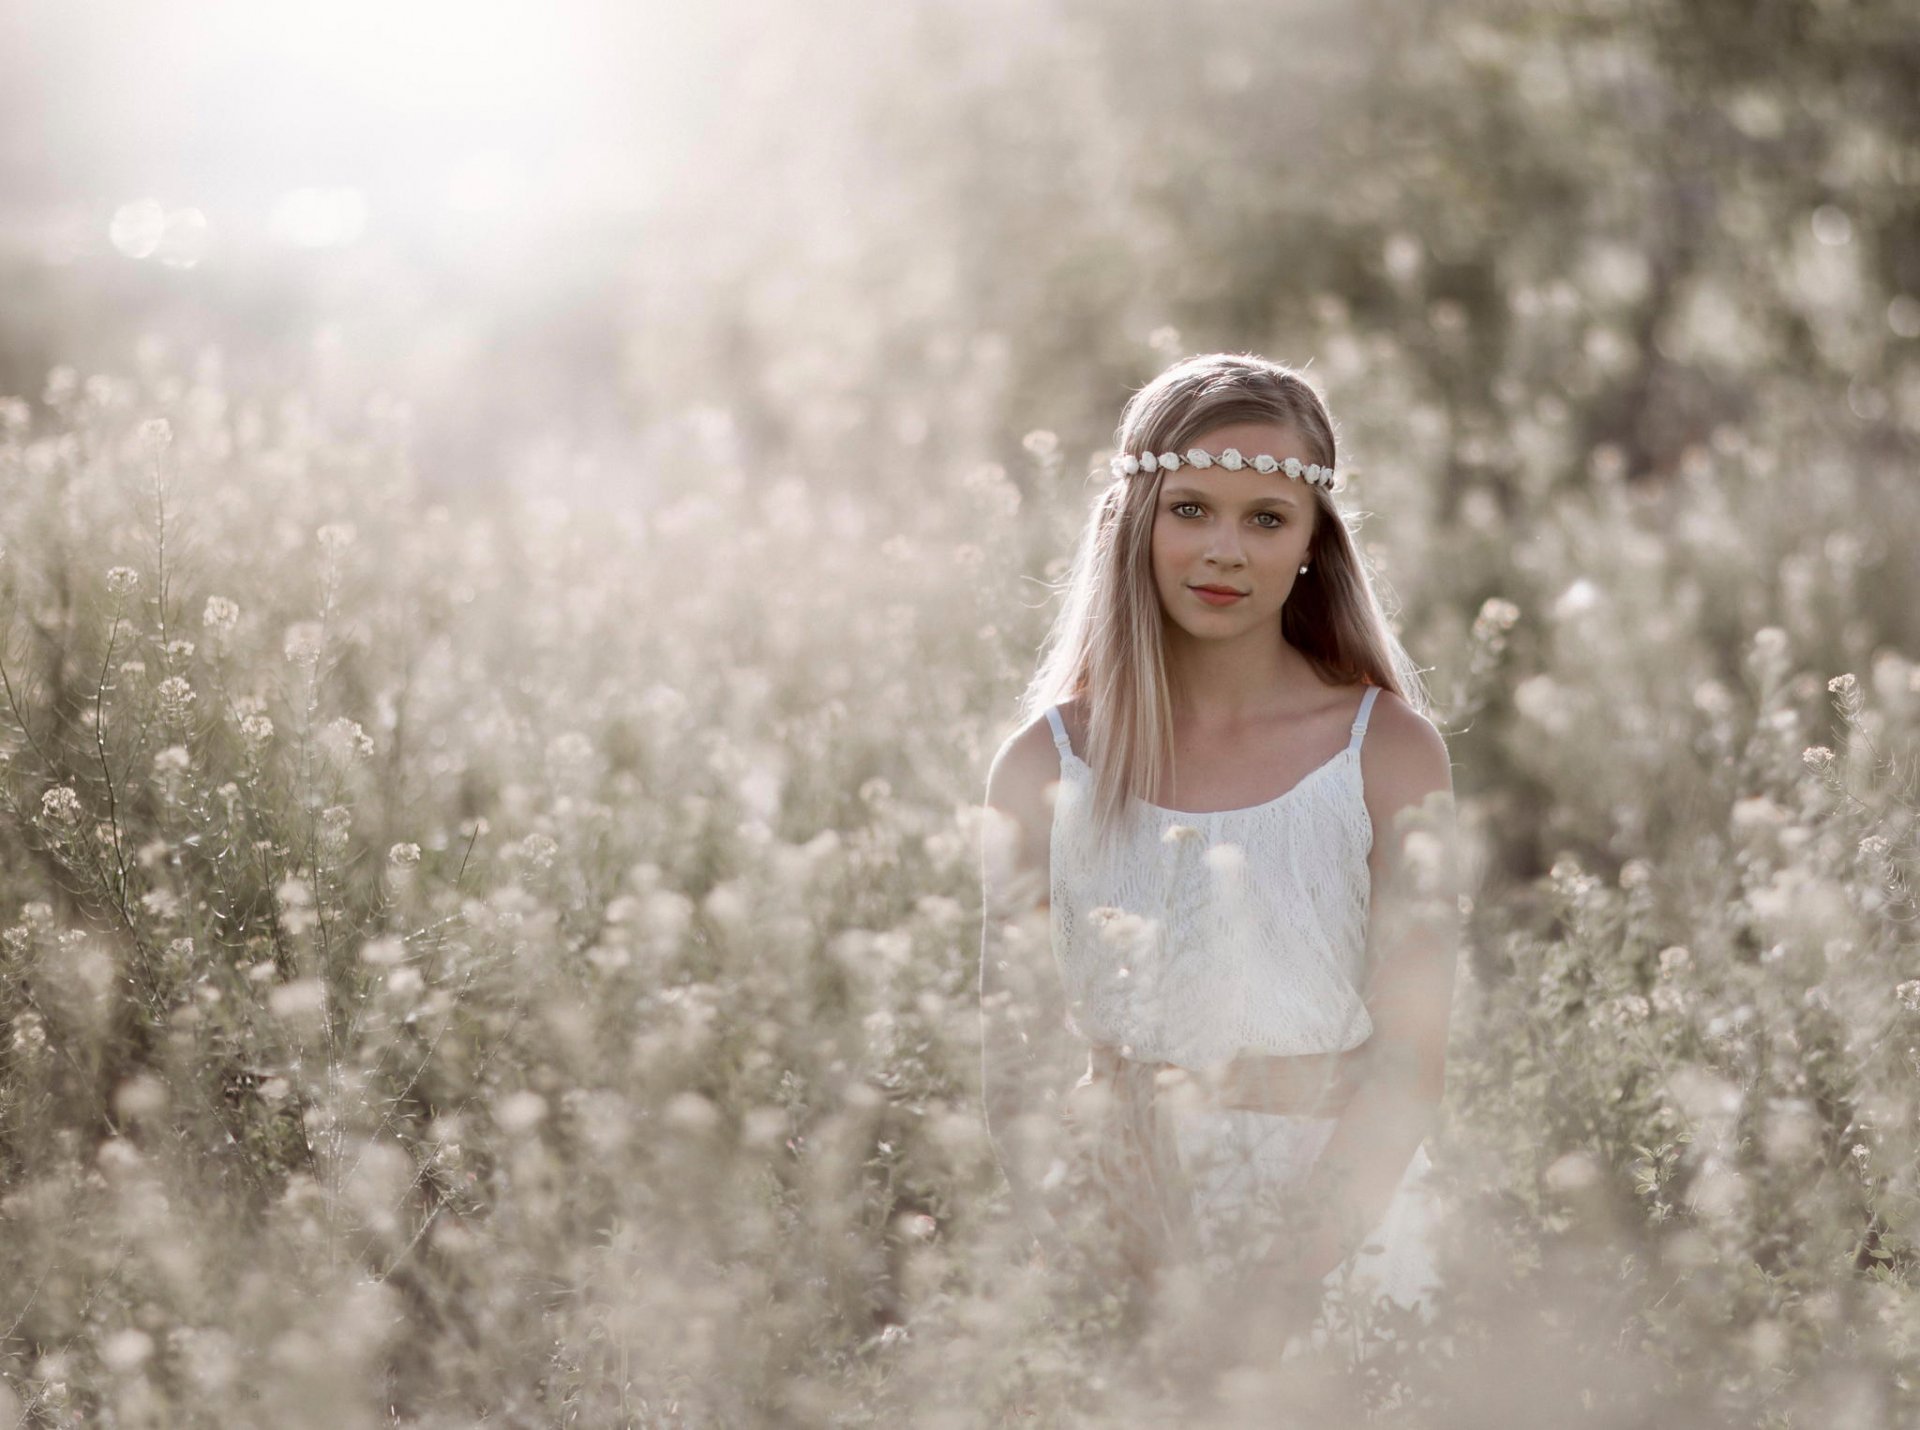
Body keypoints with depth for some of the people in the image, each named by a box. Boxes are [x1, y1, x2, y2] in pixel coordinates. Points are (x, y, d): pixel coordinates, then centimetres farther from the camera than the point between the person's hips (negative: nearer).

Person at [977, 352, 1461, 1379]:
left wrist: (1289, 1277, -16)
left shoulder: (1387, 752, -2)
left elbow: (1410, 1059, -5)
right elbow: (1016, 1058, 0)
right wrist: (1090, 1268, -14)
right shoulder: (1046, 765, 1)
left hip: (1336, 1241, -1)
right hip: (1119, 1229, 1)